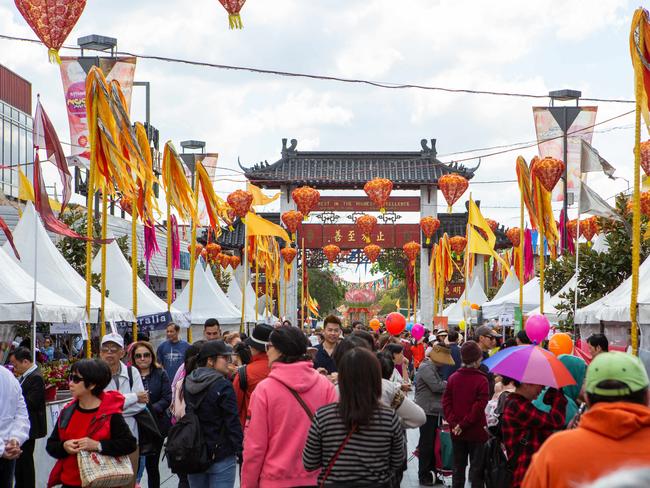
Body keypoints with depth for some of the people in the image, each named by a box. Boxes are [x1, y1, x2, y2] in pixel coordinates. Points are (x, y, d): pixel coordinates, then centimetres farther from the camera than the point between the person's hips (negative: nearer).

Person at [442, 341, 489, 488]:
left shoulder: (453, 378, 0)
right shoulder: (481, 380, -14)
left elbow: (446, 402, -3)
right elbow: (479, 407, -19)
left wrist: (453, 422, -7)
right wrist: (464, 424, -14)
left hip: (456, 432, 4)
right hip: (476, 432, -4)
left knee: (458, 466, 14)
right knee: (476, 468, 5)